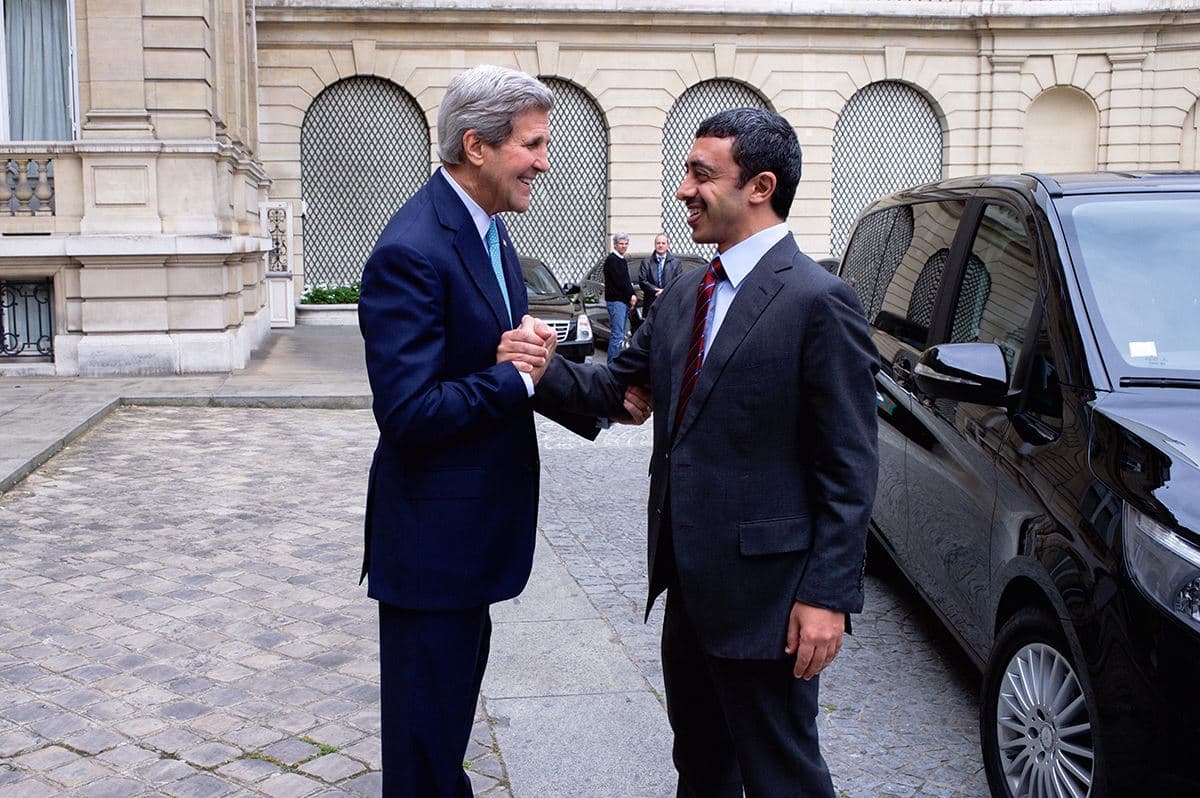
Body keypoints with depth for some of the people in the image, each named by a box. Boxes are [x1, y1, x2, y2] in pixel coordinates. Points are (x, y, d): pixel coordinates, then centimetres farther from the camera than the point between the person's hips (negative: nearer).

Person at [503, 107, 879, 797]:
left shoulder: (818, 301, -16)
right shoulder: (684, 297, 10)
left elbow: (850, 468, -16)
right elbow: (617, 385, 10)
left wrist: (828, 596, -18)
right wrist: (545, 369, -11)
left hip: (765, 593, -8)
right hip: (691, 582, 8)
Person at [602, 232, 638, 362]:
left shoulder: (622, 260, 21)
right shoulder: (611, 260, -8)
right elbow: (619, 281, -15)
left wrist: (633, 295, 5)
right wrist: (631, 295, -7)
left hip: (625, 301, 10)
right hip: (615, 301, -10)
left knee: (621, 336, 10)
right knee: (617, 335, -14)